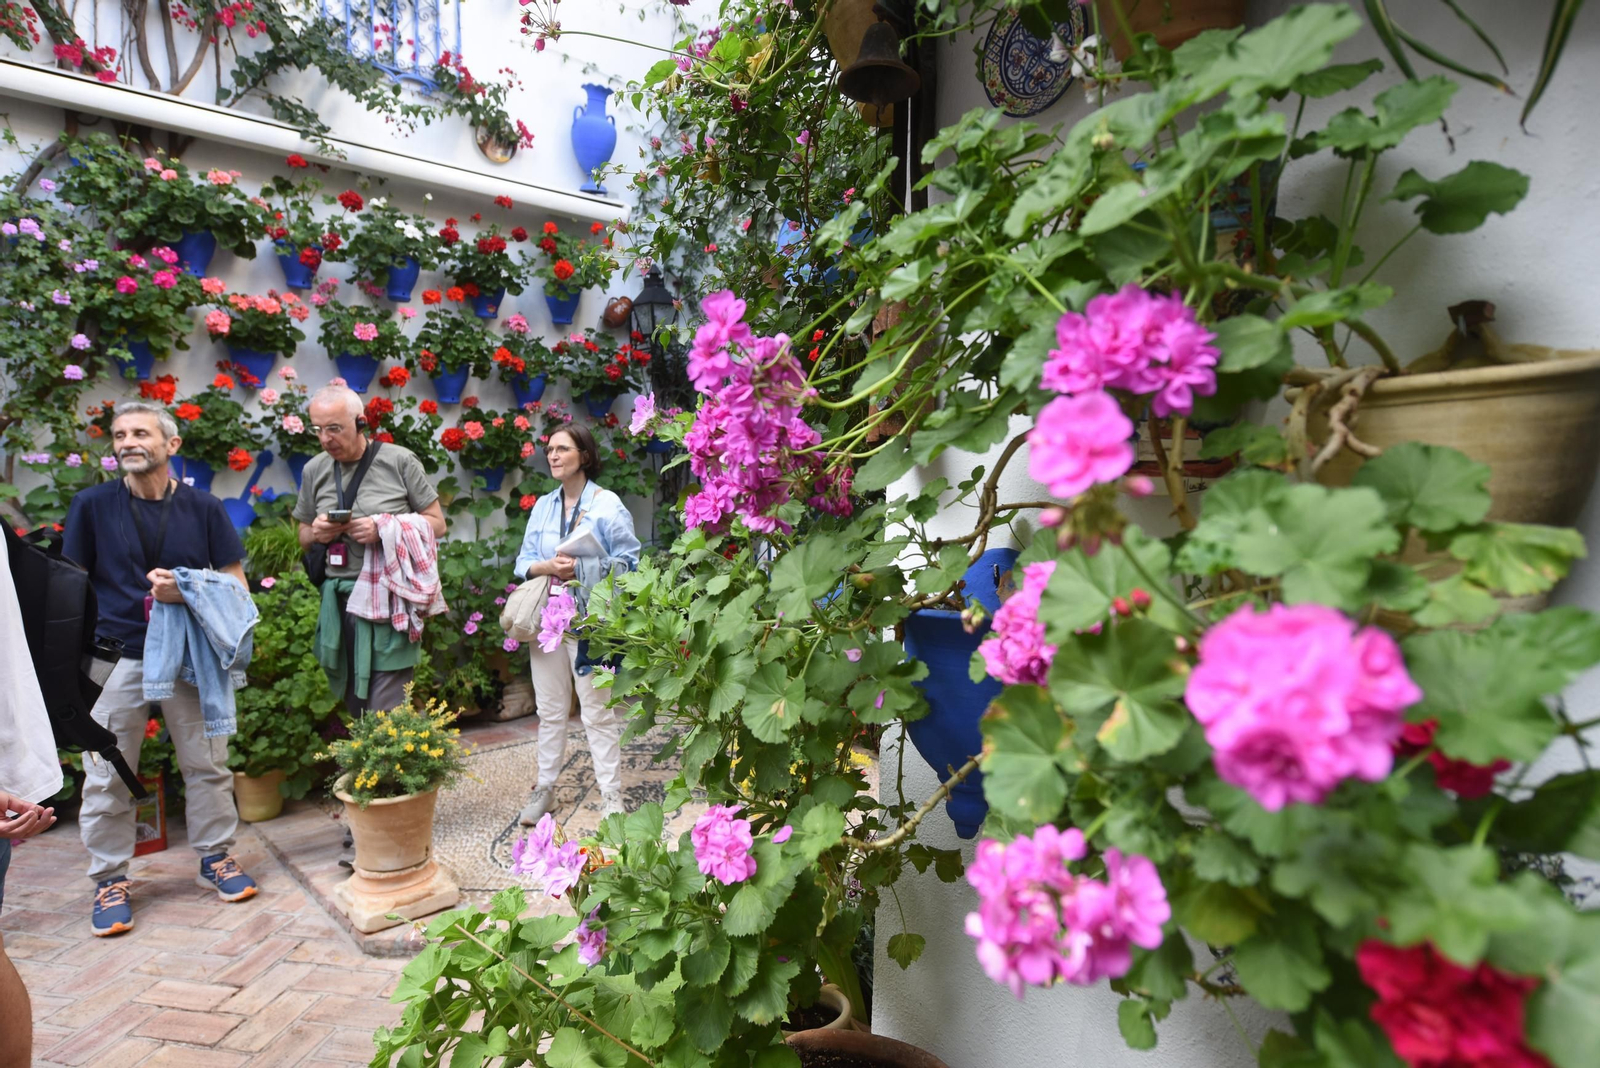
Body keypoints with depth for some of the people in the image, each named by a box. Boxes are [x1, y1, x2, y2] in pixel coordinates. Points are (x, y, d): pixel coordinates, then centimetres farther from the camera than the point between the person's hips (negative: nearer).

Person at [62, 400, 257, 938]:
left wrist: (186, 590, -17)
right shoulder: (92, 505, 0)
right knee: (105, 777, 7)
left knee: (208, 763, 8)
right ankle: (110, 880, 24)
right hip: (116, 657, 0)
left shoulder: (203, 507, 1)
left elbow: (235, 581, 2)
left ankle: (216, 857, 26)